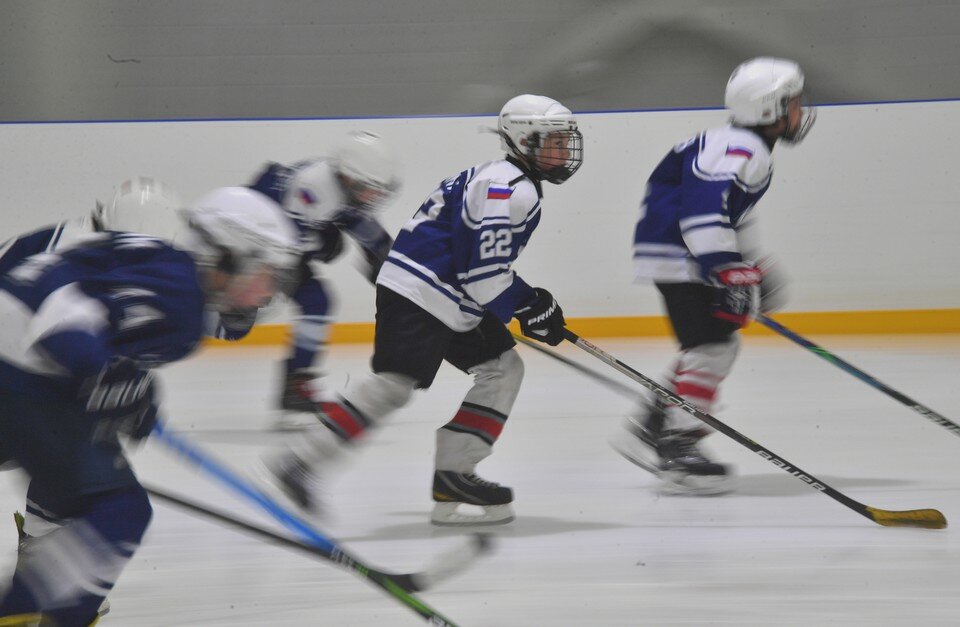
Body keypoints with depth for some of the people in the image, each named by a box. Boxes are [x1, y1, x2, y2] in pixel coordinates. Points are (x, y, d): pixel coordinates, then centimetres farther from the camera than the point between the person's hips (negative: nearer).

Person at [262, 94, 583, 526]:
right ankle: (301, 462, -18)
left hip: (454, 305, 11)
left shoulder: (496, 181, 21)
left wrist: (530, 300, 21)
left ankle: (453, 474, 4)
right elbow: (483, 271, -19)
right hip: (417, 294, -11)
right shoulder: (510, 189, -13)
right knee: (393, 384, -18)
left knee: (503, 369, 10)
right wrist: (529, 308, -9)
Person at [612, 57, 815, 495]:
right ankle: (677, 449, -16)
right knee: (712, 346, -15)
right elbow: (704, 211, -30)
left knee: (719, 345, 15)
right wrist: (728, 273, -32)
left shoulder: (747, 147, 18)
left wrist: (755, 266, 34)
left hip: (691, 256, 11)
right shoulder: (741, 150, -18)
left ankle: (647, 430, 19)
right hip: (676, 256, -11)